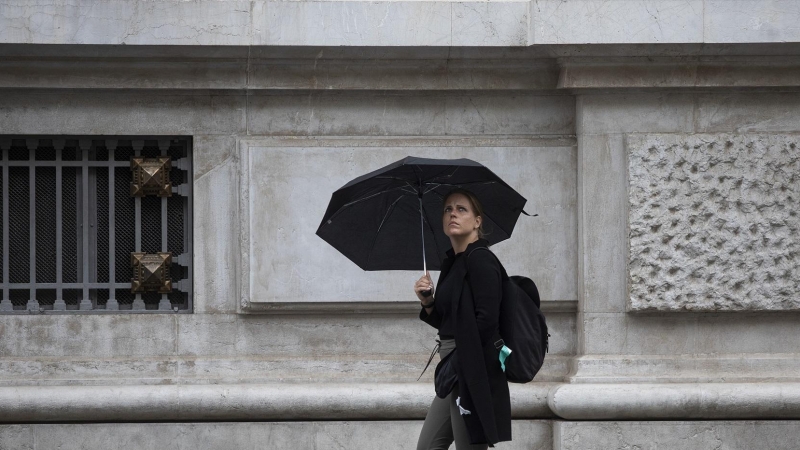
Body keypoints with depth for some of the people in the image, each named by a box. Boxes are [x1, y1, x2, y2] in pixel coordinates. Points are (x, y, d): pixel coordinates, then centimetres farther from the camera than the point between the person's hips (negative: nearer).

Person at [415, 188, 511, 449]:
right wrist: (427, 302, 3)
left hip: (473, 373, -10)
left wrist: (454, 358, -13)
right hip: (453, 371, 10)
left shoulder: (480, 261, -11)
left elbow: (486, 320, -20)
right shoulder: (452, 263, 16)